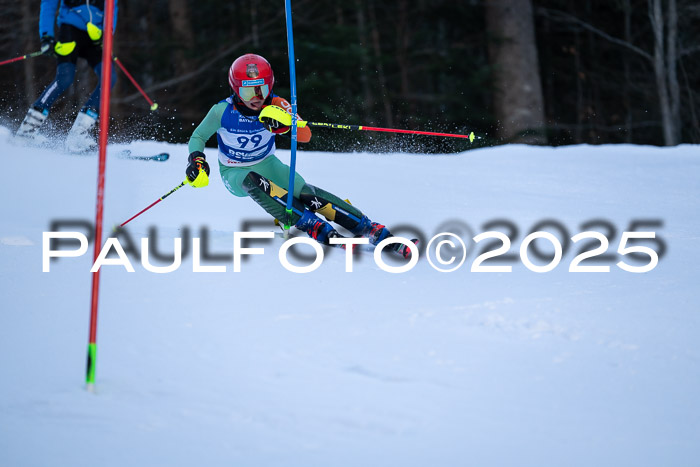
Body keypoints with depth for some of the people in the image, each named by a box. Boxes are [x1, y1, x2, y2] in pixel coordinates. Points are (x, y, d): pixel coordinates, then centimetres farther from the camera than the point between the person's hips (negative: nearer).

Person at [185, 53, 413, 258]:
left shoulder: (275, 105, -16)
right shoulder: (223, 111, -19)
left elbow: (305, 136, -24)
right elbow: (198, 137, -4)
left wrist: (285, 123, -44)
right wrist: (196, 161, -24)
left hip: (267, 164, 2)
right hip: (235, 173, -1)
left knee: (305, 192, -26)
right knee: (253, 181, -39)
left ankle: (373, 231, -32)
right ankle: (320, 230, -47)